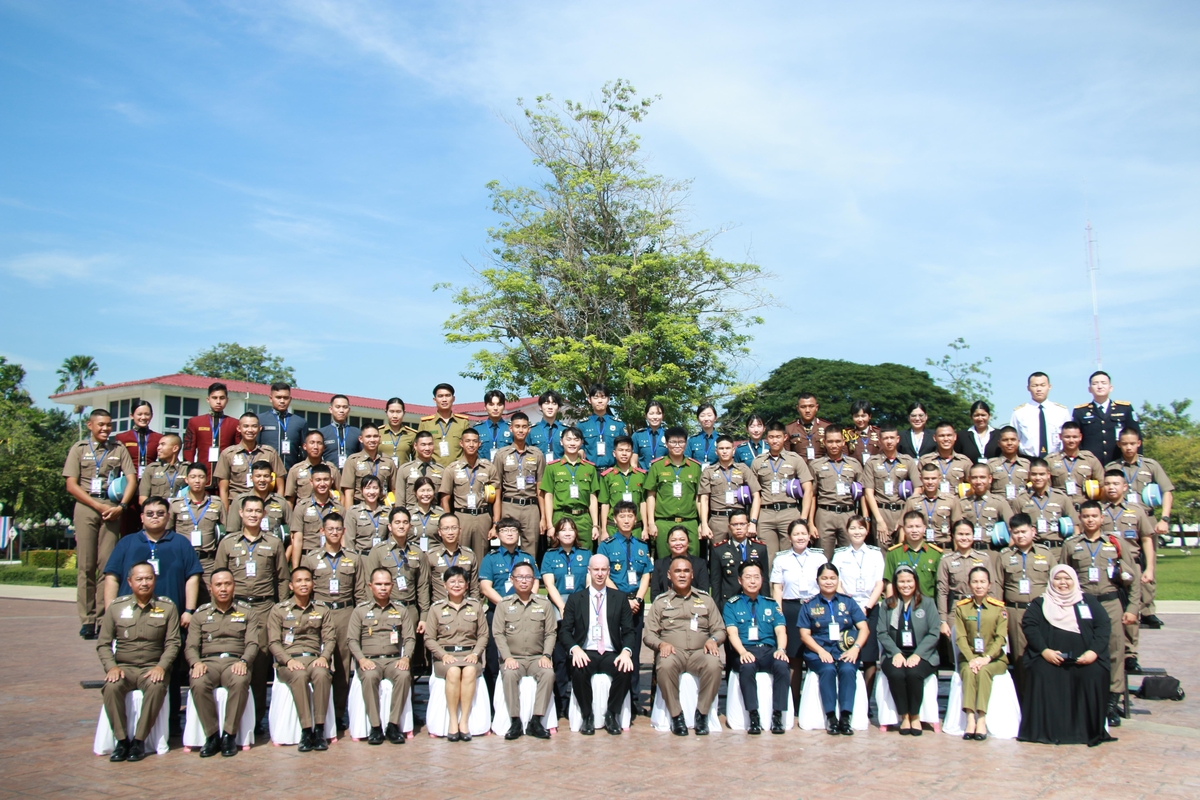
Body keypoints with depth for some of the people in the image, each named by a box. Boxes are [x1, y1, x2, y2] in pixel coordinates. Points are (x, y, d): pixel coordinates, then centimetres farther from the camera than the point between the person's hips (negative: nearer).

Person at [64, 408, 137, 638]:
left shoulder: (119, 450, 14)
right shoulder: (79, 449, 11)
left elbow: (131, 480, 6)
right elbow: (71, 485, 4)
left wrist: (121, 506, -9)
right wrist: (98, 505, -6)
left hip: (112, 508, 1)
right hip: (86, 506, -1)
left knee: (108, 564, -4)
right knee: (85, 565, -4)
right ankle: (87, 620, -2)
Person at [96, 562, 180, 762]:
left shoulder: (167, 607, 6)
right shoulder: (116, 607, 8)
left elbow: (172, 642, 3)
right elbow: (103, 643, 8)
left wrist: (161, 666, -13)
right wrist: (111, 667, -9)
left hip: (152, 668, -1)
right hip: (123, 667, 1)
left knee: (157, 686, -34)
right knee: (112, 687, -32)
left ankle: (139, 740, -21)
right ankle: (121, 740, -17)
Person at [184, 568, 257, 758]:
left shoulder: (245, 611, 14)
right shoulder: (200, 613, 17)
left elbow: (252, 644, 6)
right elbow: (191, 646, 10)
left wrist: (243, 661, -15)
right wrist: (196, 663, -12)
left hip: (235, 662, -1)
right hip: (208, 662, 1)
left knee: (240, 682, -37)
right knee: (198, 684, -34)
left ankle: (229, 735, -23)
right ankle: (212, 735, -19)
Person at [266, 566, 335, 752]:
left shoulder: (322, 610, 17)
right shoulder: (278, 610, 9)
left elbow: (330, 638, 10)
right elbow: (273, 642, 2)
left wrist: (324, 656, -10)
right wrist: (288, 660, -15)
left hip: (314, 658, 2)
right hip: (288, 661, -1)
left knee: (321, 674, -34)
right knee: (300, 676, -36)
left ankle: (319, 730, -31)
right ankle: (306, 731, -33)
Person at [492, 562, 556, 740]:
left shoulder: (544, 604, 10)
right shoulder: (504, 605, 7)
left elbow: (551, 633, 7)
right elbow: (498, 633, 1)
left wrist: (546, 655, -8)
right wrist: (507, 657, -12)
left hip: (537, 657, 1)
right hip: (513, 657, -1)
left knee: (549, 673, -30)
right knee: (509, 675, -33)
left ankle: (536, 721, -23)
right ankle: (515, 721, -22)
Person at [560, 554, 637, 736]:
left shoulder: (620, 598, 12)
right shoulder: (575, 599, 11)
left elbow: (629, 631, 7)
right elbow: (566, 631, 5)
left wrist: (626, 651, -14)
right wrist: (575, 649, -16)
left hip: (611, 654, 1)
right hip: (585, 653, 0)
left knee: (625, 670, -31)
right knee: (578, 670, -34)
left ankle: (612, 715, -7)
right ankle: (587, 716, -9)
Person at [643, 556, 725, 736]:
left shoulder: (706, 600, 19)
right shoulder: (660, 602, 15)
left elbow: (720, 629, 15)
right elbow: (648, 634, 9)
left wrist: (713, 640, -8)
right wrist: (661, 644, -12)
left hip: (699, 653, 1)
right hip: (672, 652, -1)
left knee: (714, 664, -33)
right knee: (665, 665, -37)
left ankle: (702, 713, -16)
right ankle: (676, 715, -20)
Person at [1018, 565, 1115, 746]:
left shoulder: (1089, 601, 19)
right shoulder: (1040, 603, 17)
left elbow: (1103, 626, 8)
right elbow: (1029, 625, 3)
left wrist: (1094, 651, -9)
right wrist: (1044, 650, -13)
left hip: (1084, 659, 1)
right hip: (1050, 657, 0)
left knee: (1094, 675, -30)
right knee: (1042, 673, -30)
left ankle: (1092, 731, -16)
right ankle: (1046, 730, -24)